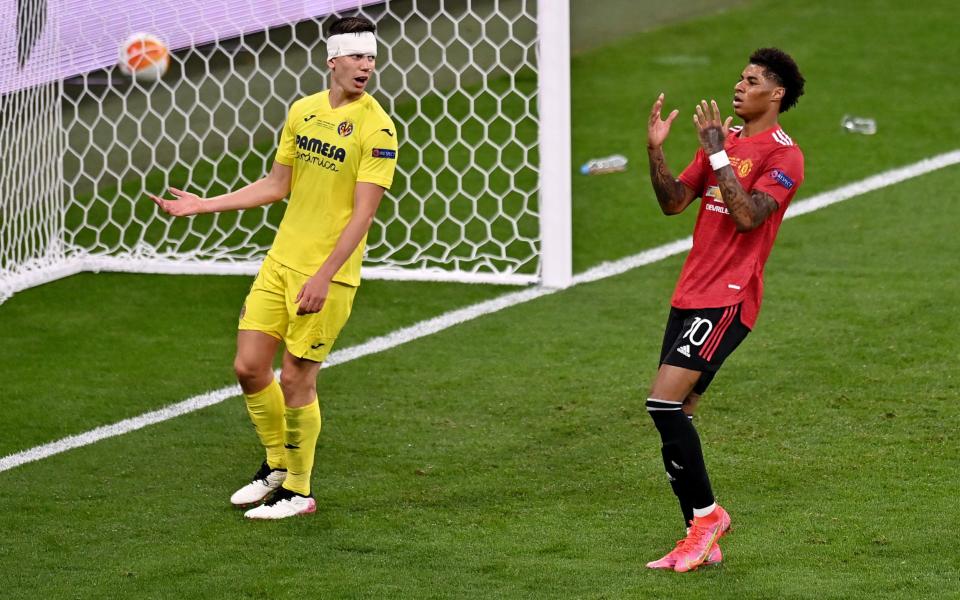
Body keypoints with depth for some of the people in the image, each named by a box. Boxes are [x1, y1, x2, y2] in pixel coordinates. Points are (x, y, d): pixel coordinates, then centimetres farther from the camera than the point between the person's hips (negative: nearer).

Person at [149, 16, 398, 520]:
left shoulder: (376, 128, -12)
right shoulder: (303, 110, 8)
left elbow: (362, 212, -16)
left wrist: (323, 277, -22)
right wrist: (203, 205, 15)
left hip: (329, 272, -6)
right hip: (281, 260, 6)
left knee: (296, 380, -3)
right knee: (249, 366, 5)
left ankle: (298, 492, 14)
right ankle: (277, 465, 27)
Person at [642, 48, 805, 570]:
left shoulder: (783, 154, -7)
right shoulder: (723, 139, 18)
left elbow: (748, 216, -21)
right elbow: (673, 202, 14)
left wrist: (717, 151, -20)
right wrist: (655, 150, 0)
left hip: (728, 300, -8)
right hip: (690, 293, 8)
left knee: (664, 404, -17)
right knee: (675, 417, 4)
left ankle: (707, 513, -2)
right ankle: (701, 541, 11)